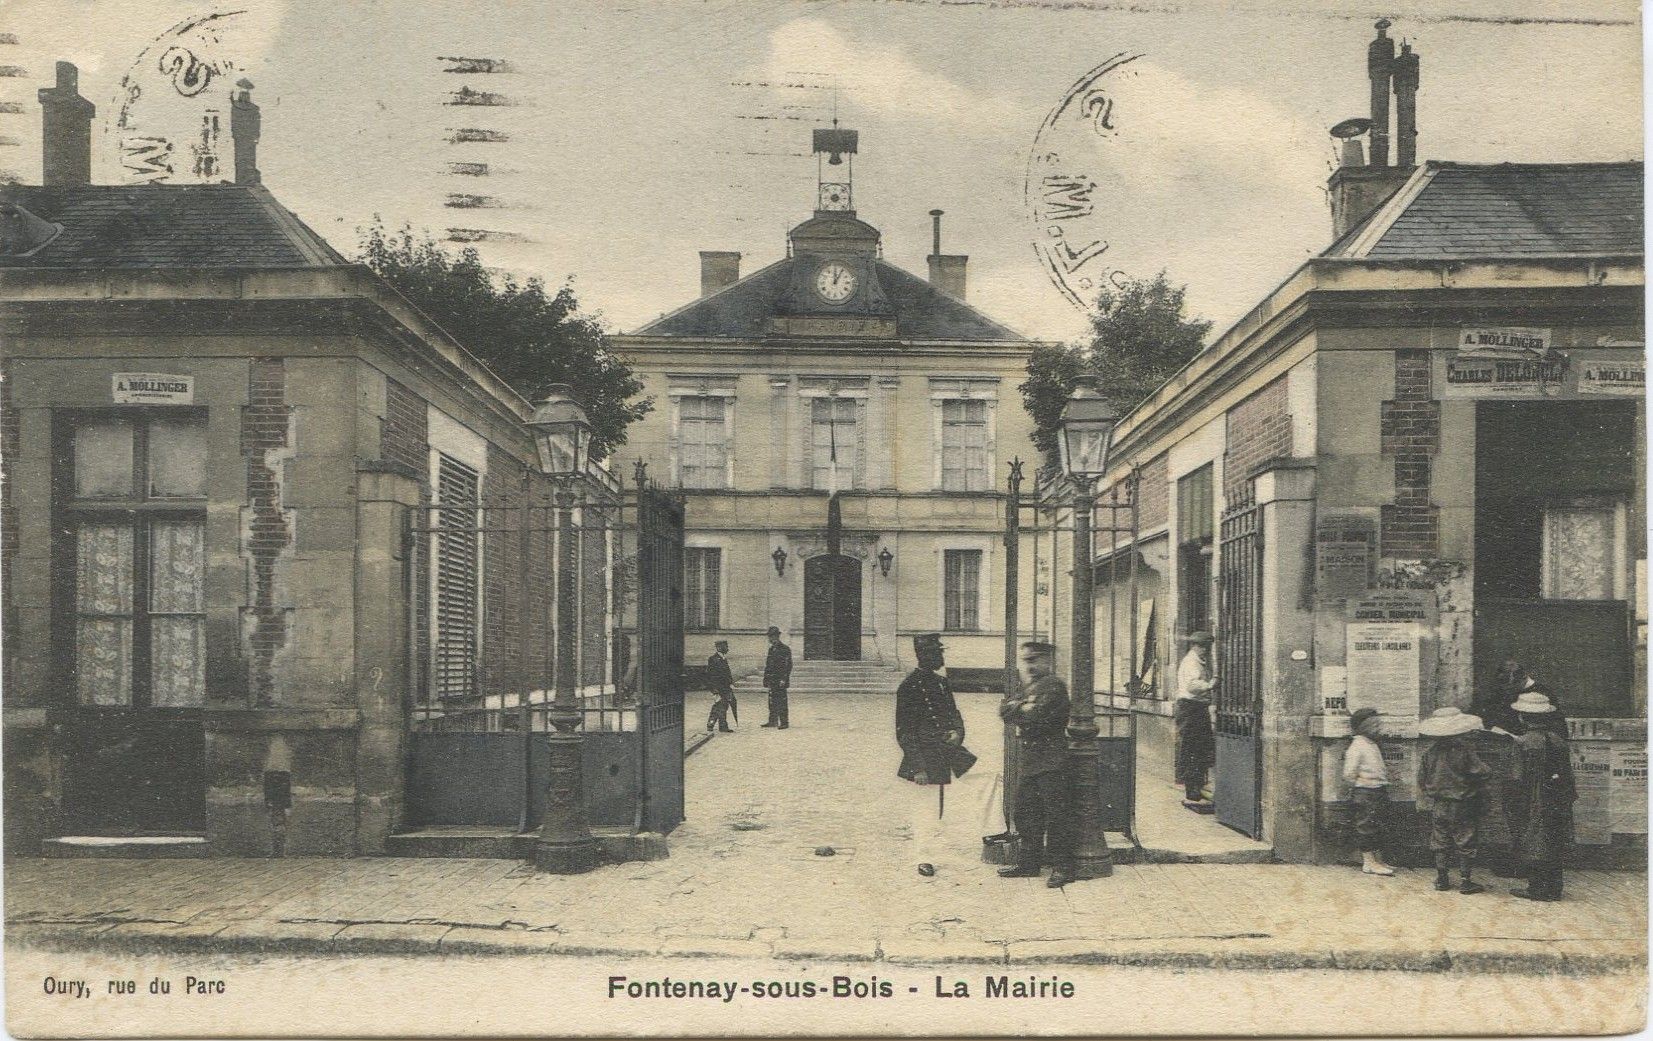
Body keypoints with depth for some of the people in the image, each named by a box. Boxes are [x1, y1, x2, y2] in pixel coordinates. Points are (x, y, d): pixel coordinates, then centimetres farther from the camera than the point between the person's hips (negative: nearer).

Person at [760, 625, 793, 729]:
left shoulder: (785, 649, -8)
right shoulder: (771, 649, 16)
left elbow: (788, 665, -12)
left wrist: (784, 679, -17)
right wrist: (766, 679, 15)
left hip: (780, 680, -7)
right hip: (772, 680, 7)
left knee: (781, 701, -6)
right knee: (772, 701, 10)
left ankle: (784, 723, -3)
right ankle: (772, 721, 17)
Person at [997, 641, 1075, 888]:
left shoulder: (1053, 685, -9)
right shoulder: (1029, 686, 19)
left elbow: (1035, 717, -21)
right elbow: (1004, 708, 10)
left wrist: (1016, 711, -3)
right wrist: (1021, 707, -10)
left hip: (1051, 763, -9)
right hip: (1029, 763, 9)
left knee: (1056, 816, -5)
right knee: (1026, 813, 13)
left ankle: (1063, 867, 1)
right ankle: (1027, 863, 22)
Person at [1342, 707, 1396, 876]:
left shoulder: (1373, 745, 16)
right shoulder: (1357, 746, -13)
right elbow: (1349, 774, -17)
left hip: (1378, 792, 9)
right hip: (1365, 793, -9)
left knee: (1377, 827, 13)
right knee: (1366, 826, -4)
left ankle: (1378, 860, 19)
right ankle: (1368, 862, -1)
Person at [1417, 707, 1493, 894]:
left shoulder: (1429, 751, -4)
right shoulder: (1463, 750, -15)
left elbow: (1422, 779, 4)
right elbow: (1485, 773, -15)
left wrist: (1425, 801, 16)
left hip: (1437, 806, 3)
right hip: (1462, 807, -3)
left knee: (1440, 843, 12)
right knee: (1465, 844, 5)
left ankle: (1442, 879, 15)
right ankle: (1466, 882, 8)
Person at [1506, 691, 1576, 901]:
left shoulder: (1523, 742, -15)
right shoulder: (1558, 739, 2)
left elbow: (1520, 778, -14)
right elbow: (1567, 773, 7)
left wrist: (1510, 803, -5)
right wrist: (1567, 796, 15)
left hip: (1532, 805, -5)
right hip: (1557, 804, 6)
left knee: (1532, 847, 3)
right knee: (1554, 846, 12)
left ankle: (1537, 888, 5)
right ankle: (1553, 889, 17)